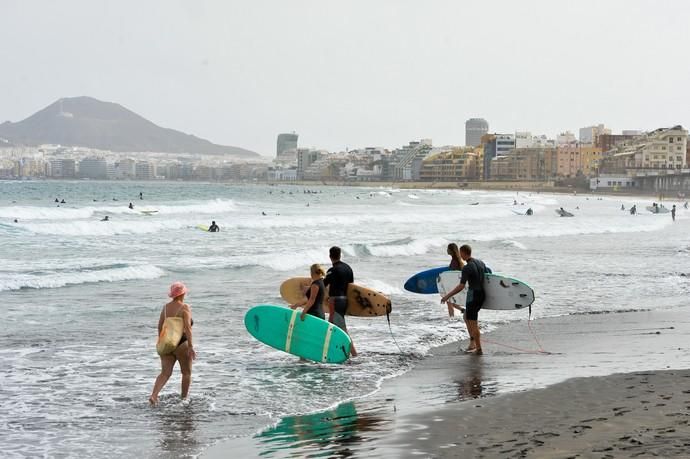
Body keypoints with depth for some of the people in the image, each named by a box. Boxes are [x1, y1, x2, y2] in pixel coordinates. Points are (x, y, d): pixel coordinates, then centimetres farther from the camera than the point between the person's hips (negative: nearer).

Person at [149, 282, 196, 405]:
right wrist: (190, 346, -19)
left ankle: (154, 395, -15)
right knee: (186, 373, 14)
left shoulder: (166, 307, 8)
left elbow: (160, 326, 10)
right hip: (181, 344, -5)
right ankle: (184, 398, 20)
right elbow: (187, 327, -18)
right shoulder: (185, 307, -9)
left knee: (165, 373, 4)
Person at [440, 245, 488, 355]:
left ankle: (478, 349, 5)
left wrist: (447, 296, -16)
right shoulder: (480, 262, 5)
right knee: (467, 316, 22)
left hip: (473, 295, -8)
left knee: (473, 323, 1)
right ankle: (472, 342, 19)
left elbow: (461, 287, -21)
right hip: (482, 294, 8)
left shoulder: (467, 268, -19)